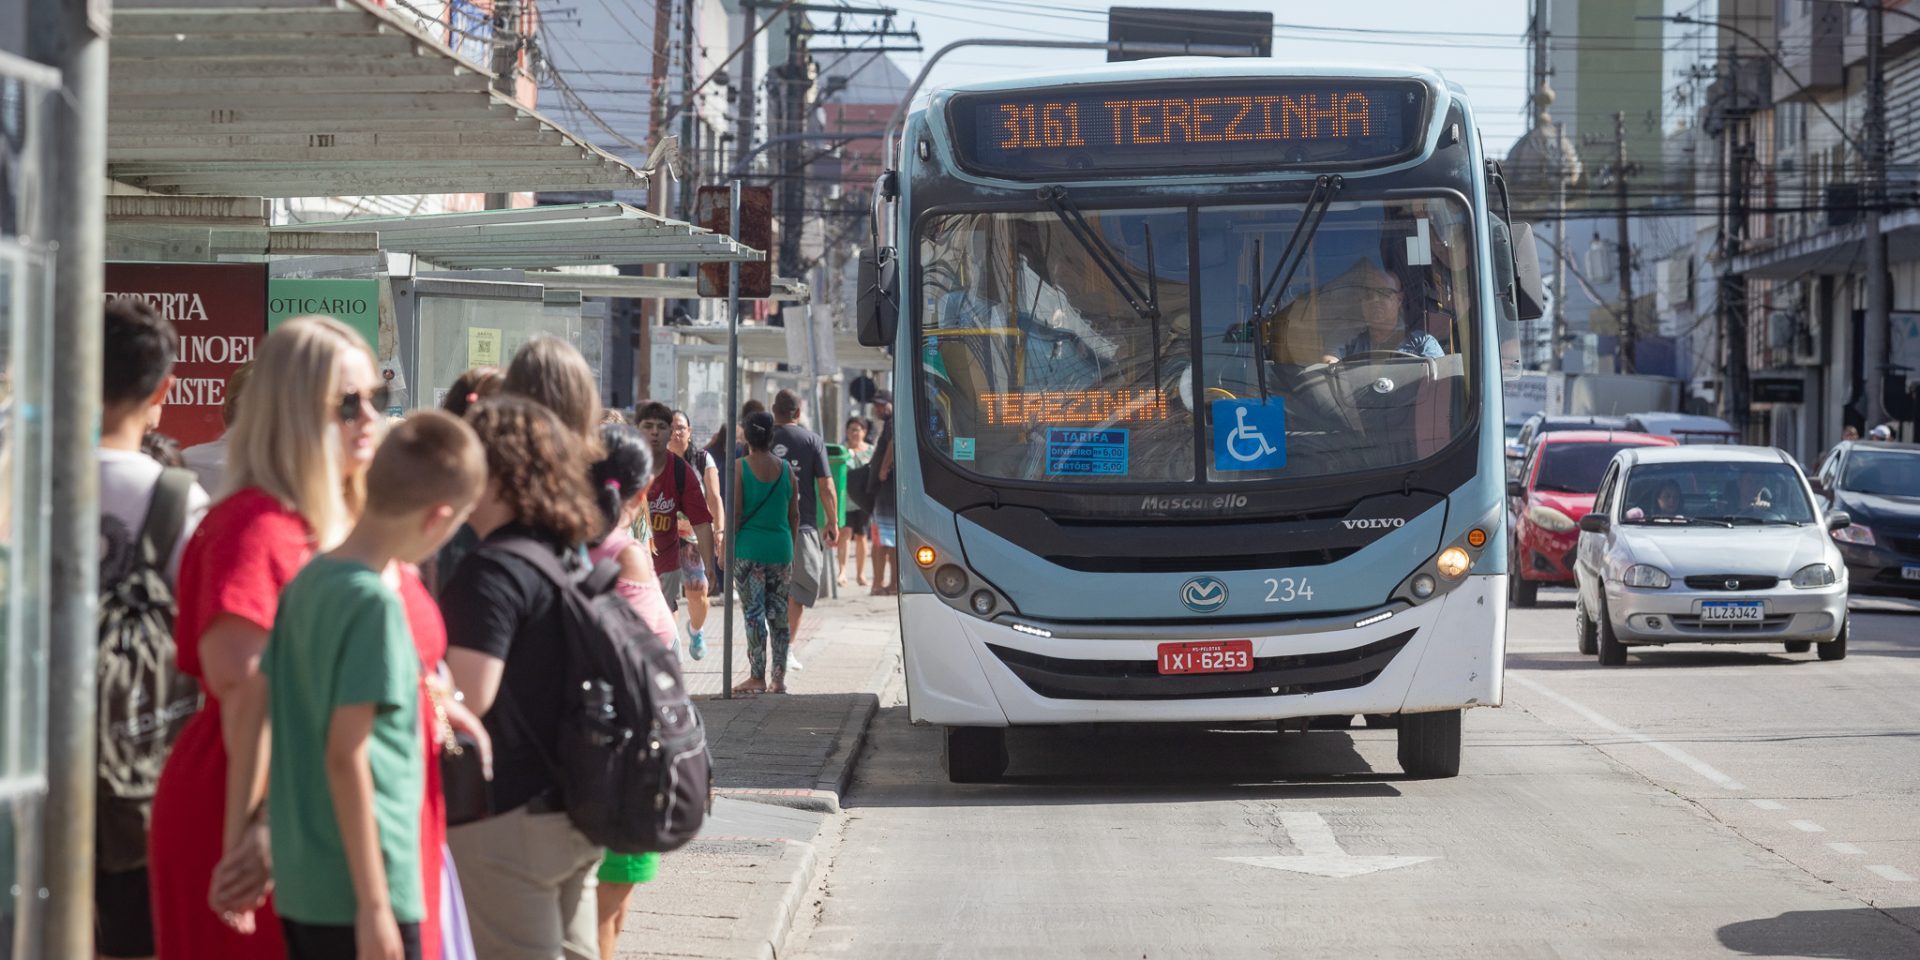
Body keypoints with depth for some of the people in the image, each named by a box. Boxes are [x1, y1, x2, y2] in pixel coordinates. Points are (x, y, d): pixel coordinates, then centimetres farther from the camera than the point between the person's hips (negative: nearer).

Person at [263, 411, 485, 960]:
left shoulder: (306, 581, 8)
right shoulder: (376, 603, -16)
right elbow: (347, 755, -19)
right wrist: (375, 903, -17)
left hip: (299, 884, 8)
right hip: (360, 891, -8)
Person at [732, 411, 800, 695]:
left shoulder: (740, 468, -6)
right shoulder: (787, 469, 5)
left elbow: (735, 512, -9)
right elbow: (794, 515, 10)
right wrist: (792, 548, 19)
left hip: (748, 549, -4)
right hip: (781, 549, 4)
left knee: (753, 613, -2)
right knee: (778, 614, 9)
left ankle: (757, 677, -3)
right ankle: (778, 677, 11)